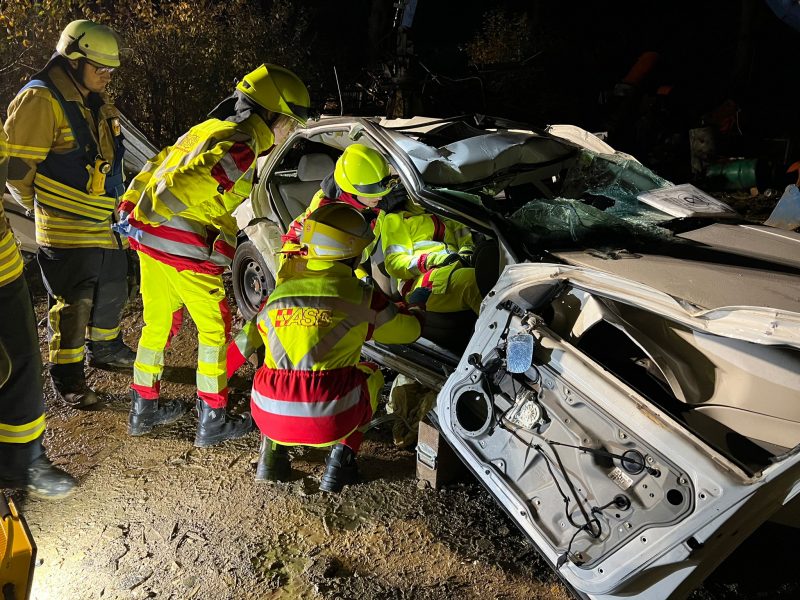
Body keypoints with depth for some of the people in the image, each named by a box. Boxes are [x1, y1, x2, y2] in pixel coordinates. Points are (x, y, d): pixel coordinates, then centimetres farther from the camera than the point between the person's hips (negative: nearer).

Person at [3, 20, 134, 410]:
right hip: (66, 229, -9)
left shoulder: (96, 103, 12)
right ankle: (67, 376, 13)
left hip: (104, 221, 9)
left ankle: (104, 347, 42)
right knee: (74, 303, -2)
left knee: (113, 288, 20)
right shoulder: (41, 100, -16)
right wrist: (40, 206, -3)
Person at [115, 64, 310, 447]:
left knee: (158, 325, 20)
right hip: (189, 251, -9)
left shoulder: (209, 128, 17)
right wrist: (145, 215, -16)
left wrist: (130, 210, 21)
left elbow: (156, 168, 20)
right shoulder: (241, 145, -13)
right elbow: (186, 184, -25)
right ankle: (212, 422, 16)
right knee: (215, 331, 6)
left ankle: (143, 410, 34)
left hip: (150, 242, 9)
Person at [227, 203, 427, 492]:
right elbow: (409, 329, 18)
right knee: (371, 373, 26)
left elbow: (244, 343, 21)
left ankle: (271, 452, 20)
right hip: (330, 422, -2)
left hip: (269, 417, 3)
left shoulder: (279, 293, 9)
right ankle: (342, 455, 16)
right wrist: (418, 306, 42)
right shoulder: (363, 297, 2)